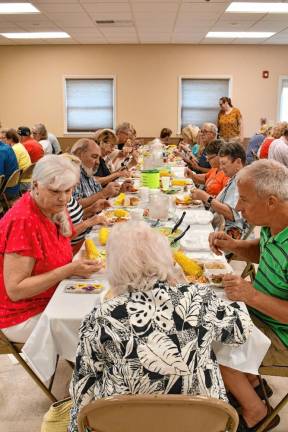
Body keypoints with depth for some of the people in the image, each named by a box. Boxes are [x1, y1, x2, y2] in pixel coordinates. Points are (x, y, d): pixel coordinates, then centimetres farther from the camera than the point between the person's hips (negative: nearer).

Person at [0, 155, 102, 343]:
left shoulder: (55, 209, -2)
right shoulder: (22, 221, -25)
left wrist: (80, 264, -12)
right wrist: (69, 270, -27)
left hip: (51, 302, 7)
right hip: (24, 316, -7)